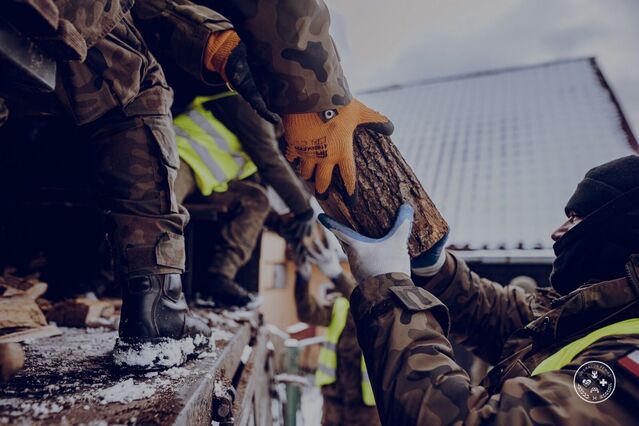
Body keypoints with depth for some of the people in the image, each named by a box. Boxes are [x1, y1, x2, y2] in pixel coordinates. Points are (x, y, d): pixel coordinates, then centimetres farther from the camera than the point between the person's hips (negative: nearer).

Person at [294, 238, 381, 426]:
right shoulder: (340, 304, 2)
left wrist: (337, 275, -48)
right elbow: (308, 313, -15)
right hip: (335, 395, 3)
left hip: (366, 401, -3)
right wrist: (303, 277, -33)